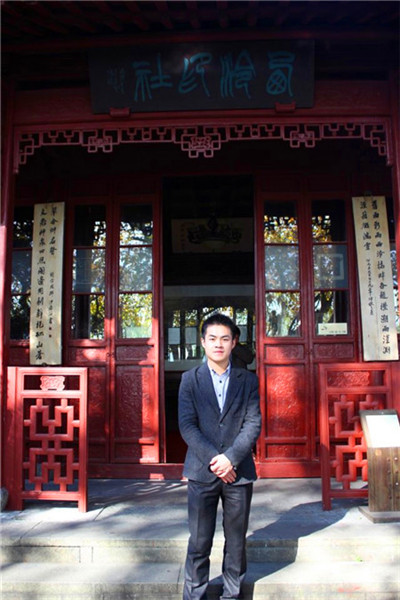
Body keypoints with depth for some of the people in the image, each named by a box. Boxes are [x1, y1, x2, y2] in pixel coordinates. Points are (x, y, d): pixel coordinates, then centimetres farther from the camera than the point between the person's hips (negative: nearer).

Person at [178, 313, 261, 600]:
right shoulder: (190, 379, 3)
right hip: (202, 472, -1)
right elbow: (187, 425, -4)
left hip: (239, 472, 1)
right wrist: (213, 459, -13)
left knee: (236, 541, 12)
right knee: (199, 542, 6)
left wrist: (230, 458, -13)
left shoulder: (248, 379, 5)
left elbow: (254, 423, -2)